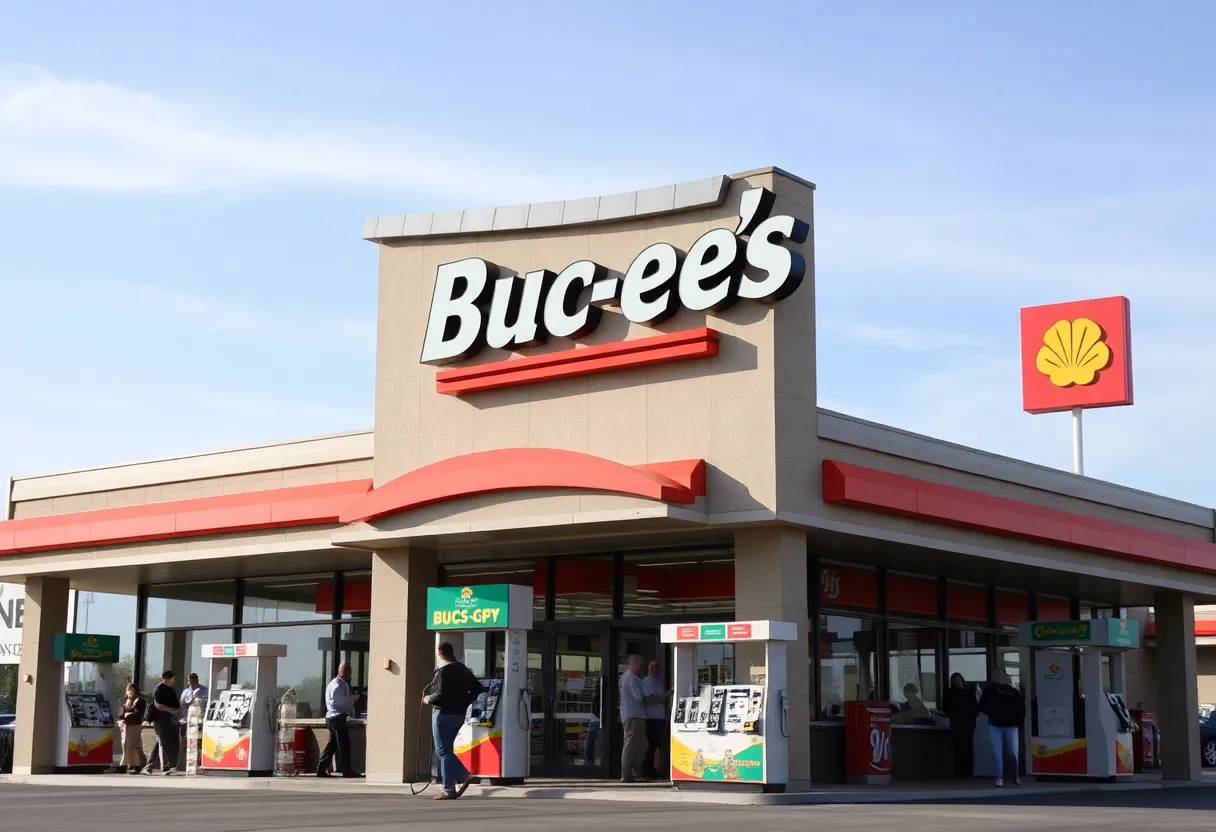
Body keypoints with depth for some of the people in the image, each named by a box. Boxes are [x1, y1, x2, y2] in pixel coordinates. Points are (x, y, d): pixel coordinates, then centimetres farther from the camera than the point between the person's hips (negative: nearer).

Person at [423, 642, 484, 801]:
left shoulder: (442, 671, -15)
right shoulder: (463, 670, 11)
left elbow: (441, 695, -24)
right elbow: (478, 689, 14)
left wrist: (428, 700, -6)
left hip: (444, 714, -8)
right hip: (459, 714, 8)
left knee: (443, 751, -1)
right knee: (446, 750, 18)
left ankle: (449, 790, -2)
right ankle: (463, 776, 5)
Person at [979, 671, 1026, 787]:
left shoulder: (1014, 692, -3)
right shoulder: (990, 691, -1)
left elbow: (1021, 709, 1)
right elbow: (982, 706, 1)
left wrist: (1017, 722, -7)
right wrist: (990, 715, -12)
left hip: (1011, 726, 0)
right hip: (995, 726, 0)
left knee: (1013, 752, 2)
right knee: (997, 753, -3)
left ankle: (1016, 776, 17)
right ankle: (999, 778, 1)